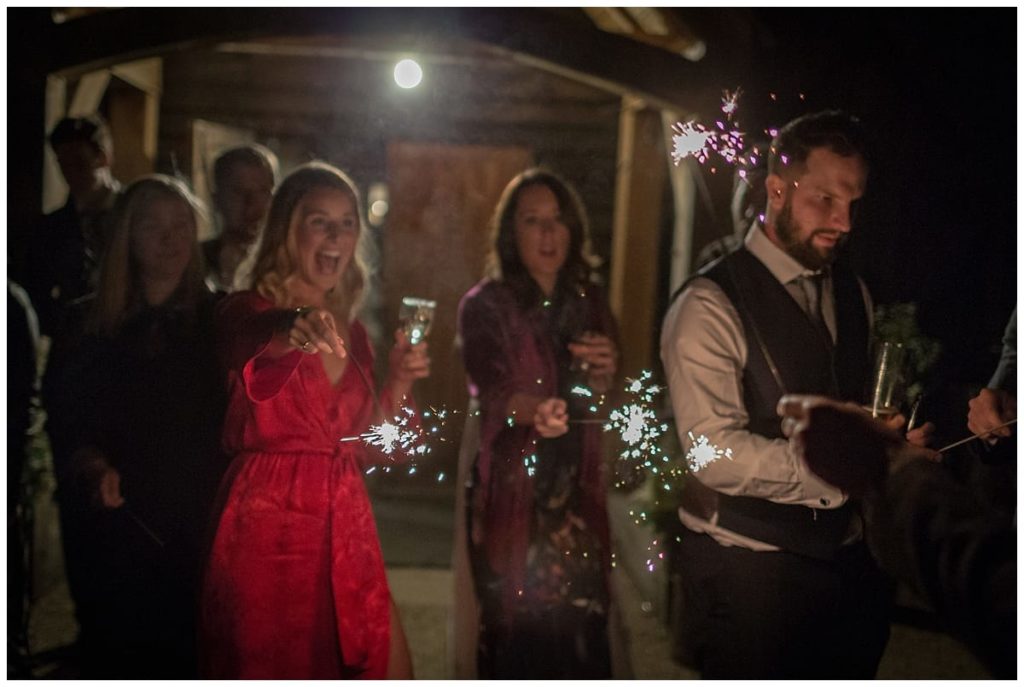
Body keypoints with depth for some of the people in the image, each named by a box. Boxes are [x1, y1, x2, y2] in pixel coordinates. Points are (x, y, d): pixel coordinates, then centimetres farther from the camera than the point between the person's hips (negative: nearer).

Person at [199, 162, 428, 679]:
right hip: (267, 525, -6)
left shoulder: (351, 331, 14)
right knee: (269, 670, 1)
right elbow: (244, 347, -32)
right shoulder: (248, 312, -6)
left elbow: (364, 448, 15)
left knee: (385, 667, 6)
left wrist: (398, 382, -1)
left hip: (344, 528, 6)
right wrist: (287, 339, -54)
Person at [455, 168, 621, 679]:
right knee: (518, 633, -6)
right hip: (512, 495, -4)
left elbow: (601, 401, 11)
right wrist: (534, 412, -42)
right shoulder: (486, 306, -4)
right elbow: (489, 388, -21)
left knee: (582, 632, 1)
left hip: (577, 496, 4)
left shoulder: (589, 304, 10)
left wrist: (603, 373, -12)